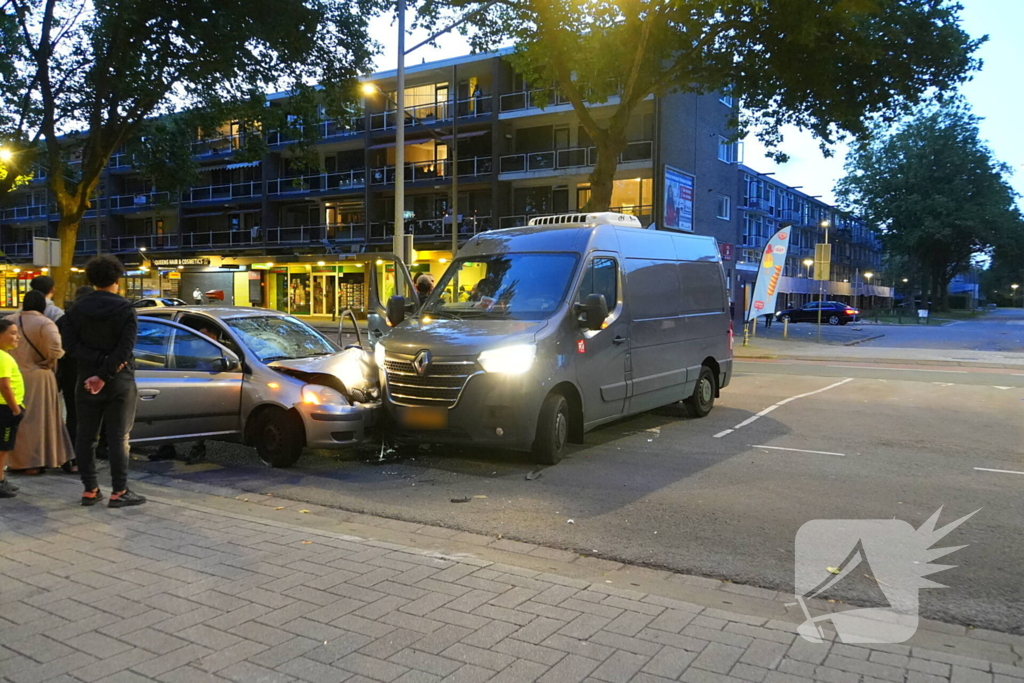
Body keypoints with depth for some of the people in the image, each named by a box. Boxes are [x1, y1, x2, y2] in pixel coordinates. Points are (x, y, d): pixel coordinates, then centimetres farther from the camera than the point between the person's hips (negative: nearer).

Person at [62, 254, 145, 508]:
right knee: (118, 438, 0)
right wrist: (104, 375, -16)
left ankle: (90, 490, 14)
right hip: (119, 383, -3)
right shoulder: (124, 309, -8)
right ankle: (119, 492, 1)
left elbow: (71, 345, -6)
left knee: (86, 437, 11)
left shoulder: (77, 309, 4)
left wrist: (99, 361, -12)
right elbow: (124, 349, -17)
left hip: (86, 382, 4)